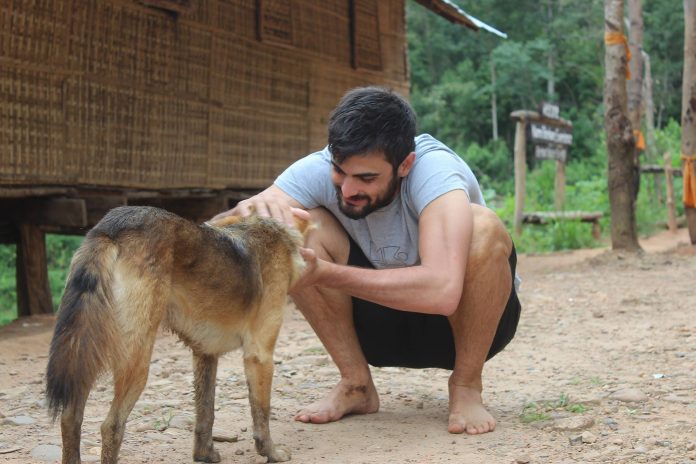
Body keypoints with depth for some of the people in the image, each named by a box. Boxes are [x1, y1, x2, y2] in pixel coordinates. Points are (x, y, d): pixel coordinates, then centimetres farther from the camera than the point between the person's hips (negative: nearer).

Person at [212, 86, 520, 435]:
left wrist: (326, 273, -46)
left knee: (483, 229, -34)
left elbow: (442, 291, -46)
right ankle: (355, 385, -7)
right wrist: (248, 212, -51)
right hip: (382, 326, 3)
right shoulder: (319, 171, -20)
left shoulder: (435, 168, -31)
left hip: (464, 321, -3)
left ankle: (466, 387, -12)